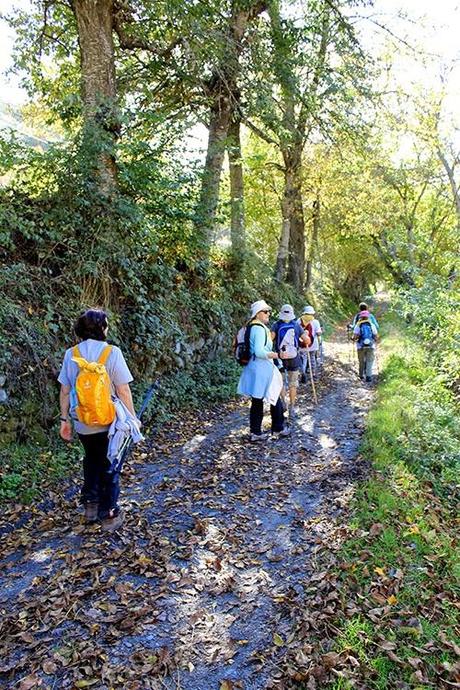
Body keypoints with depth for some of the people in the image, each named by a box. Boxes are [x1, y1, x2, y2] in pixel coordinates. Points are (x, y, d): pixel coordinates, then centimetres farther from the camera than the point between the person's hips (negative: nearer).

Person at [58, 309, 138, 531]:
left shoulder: (71, 354, -3)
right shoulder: (112, 353, -14)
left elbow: (65, 391, 1)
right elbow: (123, 391, -13)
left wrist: (65, 419, 11)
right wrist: (132, 417, -3)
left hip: (82, 423, 4)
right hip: (108, 422, -4)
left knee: (91, 461, 26)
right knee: (109, 467, 12)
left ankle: (90, 506, 34)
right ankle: (109, 515, 20)